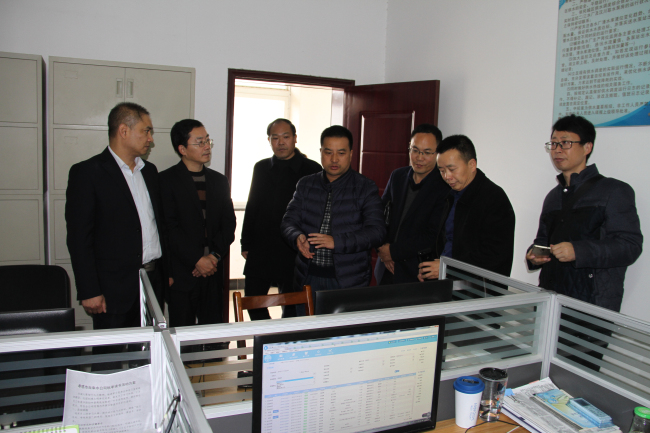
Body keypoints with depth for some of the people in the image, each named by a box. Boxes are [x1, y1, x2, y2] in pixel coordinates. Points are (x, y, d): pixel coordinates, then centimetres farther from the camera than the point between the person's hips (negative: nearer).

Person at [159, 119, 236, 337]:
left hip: (213, 271, 4)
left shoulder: (219, 180, 14)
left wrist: (214, 256, -5)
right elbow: (170, 227, -9)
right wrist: (197, 259, -13)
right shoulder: (166, 180, -1)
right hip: (182, 273, -4)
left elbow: (229, 223, 10)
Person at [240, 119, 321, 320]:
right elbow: (251, 207, 12)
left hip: (294, 252, -4)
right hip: (260, 251, 4)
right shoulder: (261, 168, 10)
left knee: (291, 307, 7)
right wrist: (246, 244, 10)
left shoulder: (311, 170, -4)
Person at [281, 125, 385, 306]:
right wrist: (297, 237, -16)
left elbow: (376, 231, -10)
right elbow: (289, 221, 8)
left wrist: (336, 242, -22)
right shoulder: (305, 184, 10)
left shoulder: (366, 188, -1)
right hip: (307, 277, 3)